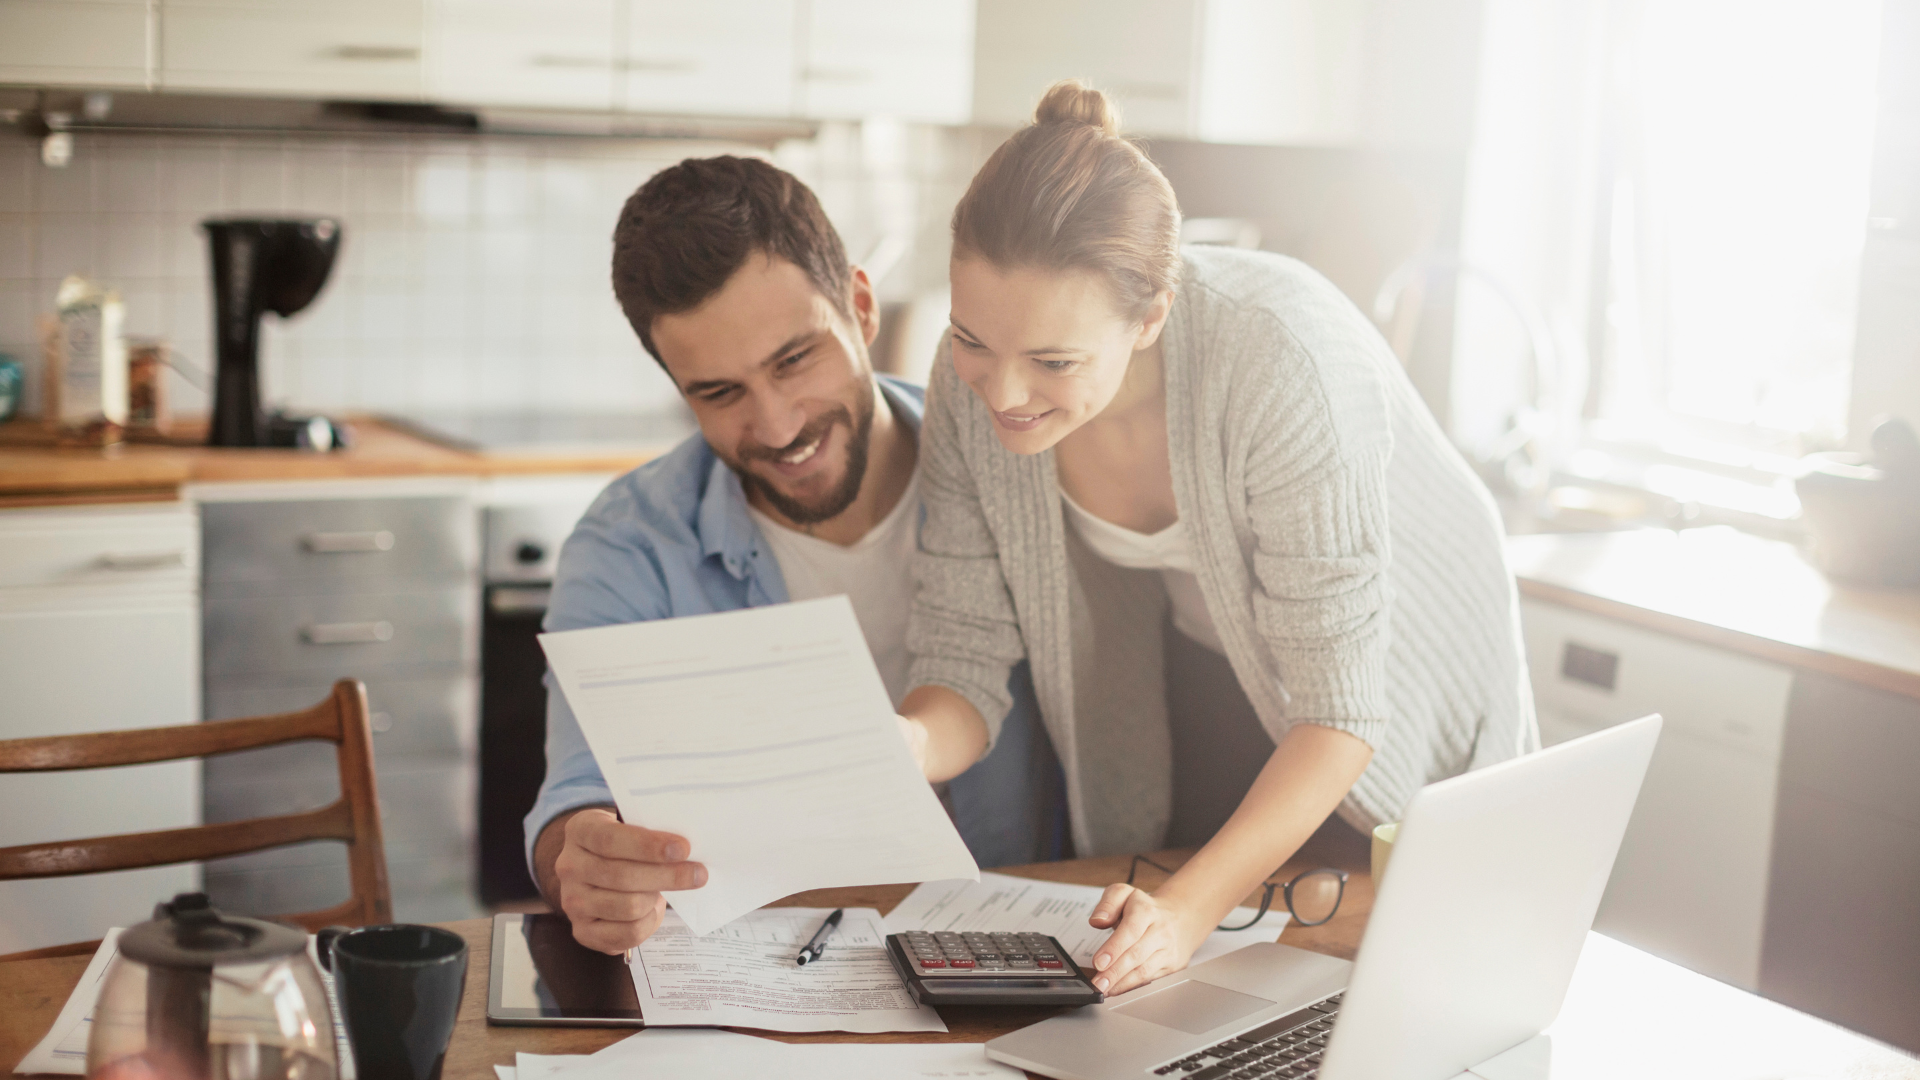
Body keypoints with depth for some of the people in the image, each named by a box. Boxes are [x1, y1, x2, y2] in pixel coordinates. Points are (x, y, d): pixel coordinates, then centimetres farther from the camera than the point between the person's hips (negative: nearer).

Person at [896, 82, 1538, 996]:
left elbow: (1339, 711, -34)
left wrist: (1190, 906, -46)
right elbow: (963, 656, -18)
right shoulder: (974, 377, -25)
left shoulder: (1277, 363, -40)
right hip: (1205, 674, 4)